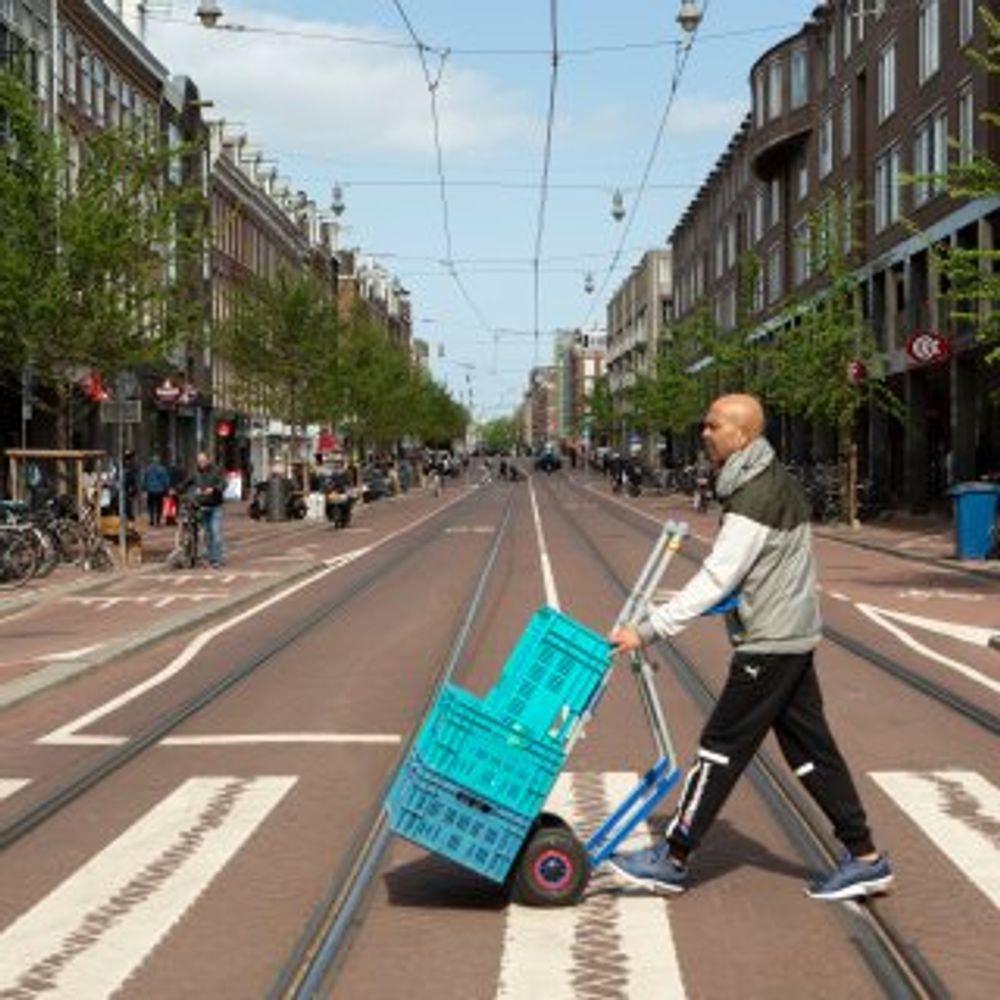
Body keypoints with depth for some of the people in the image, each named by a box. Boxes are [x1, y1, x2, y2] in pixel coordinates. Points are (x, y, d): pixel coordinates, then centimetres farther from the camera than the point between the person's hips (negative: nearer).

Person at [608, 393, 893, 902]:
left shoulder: (754, 501, -21)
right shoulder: (772, 479, 11)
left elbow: (715, 581, -24)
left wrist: (647, 630, -24)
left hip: (770, 644, -10)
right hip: (791, 636, 10)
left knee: (722, 747, -3)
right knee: (809, 746, 13)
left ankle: (672, 860, 6)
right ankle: (865, 857, 17)